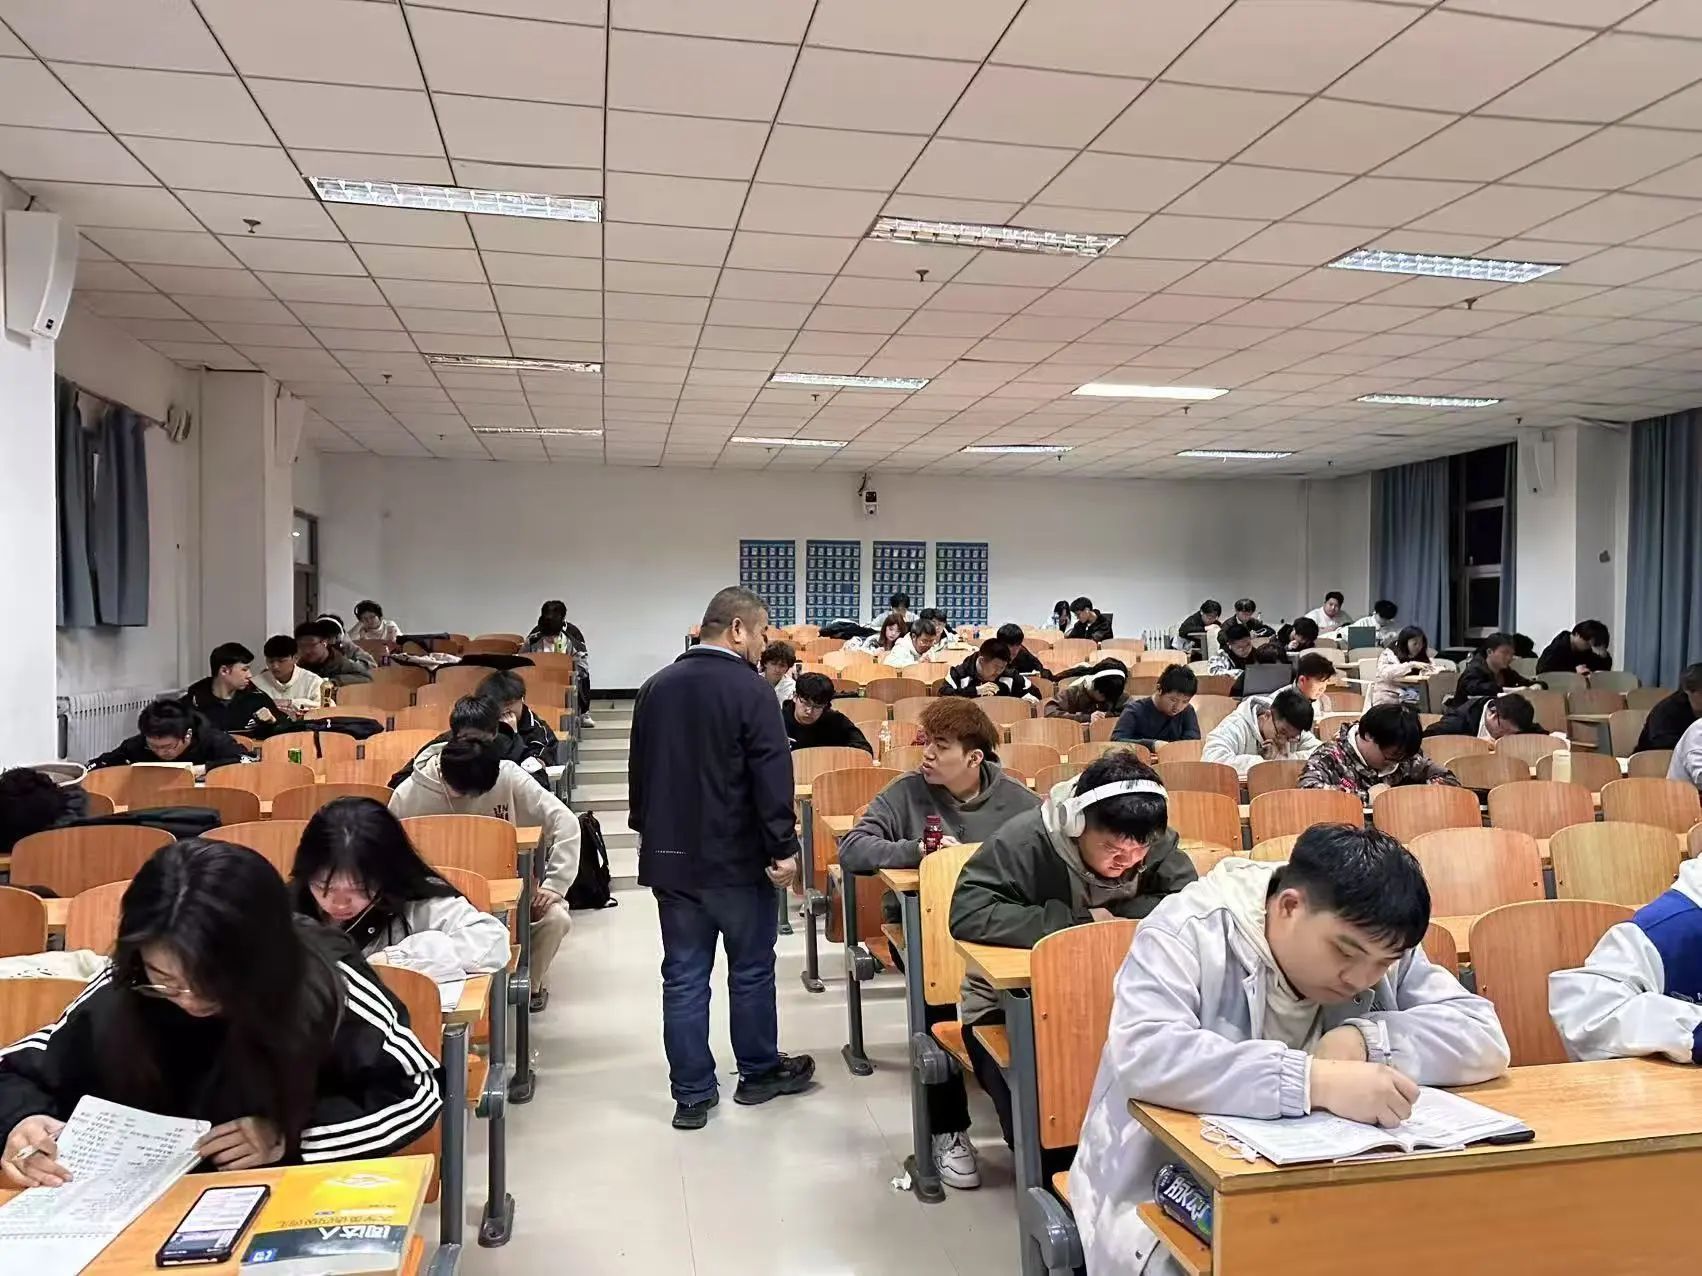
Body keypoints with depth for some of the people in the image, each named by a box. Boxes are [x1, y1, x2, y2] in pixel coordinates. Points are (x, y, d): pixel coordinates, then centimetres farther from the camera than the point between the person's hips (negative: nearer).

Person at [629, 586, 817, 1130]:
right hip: (736, 857, -5)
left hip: (670, 855, 5)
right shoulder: (750, 689, -15)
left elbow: (639, 769, 15)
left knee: (683, 977, 9)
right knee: (751, 968, 12)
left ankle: (692, 1094, 15)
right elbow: (771, 776, -18)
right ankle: (759, 1072, 27)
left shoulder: (656, 687, 7)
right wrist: (783, 848, -14)